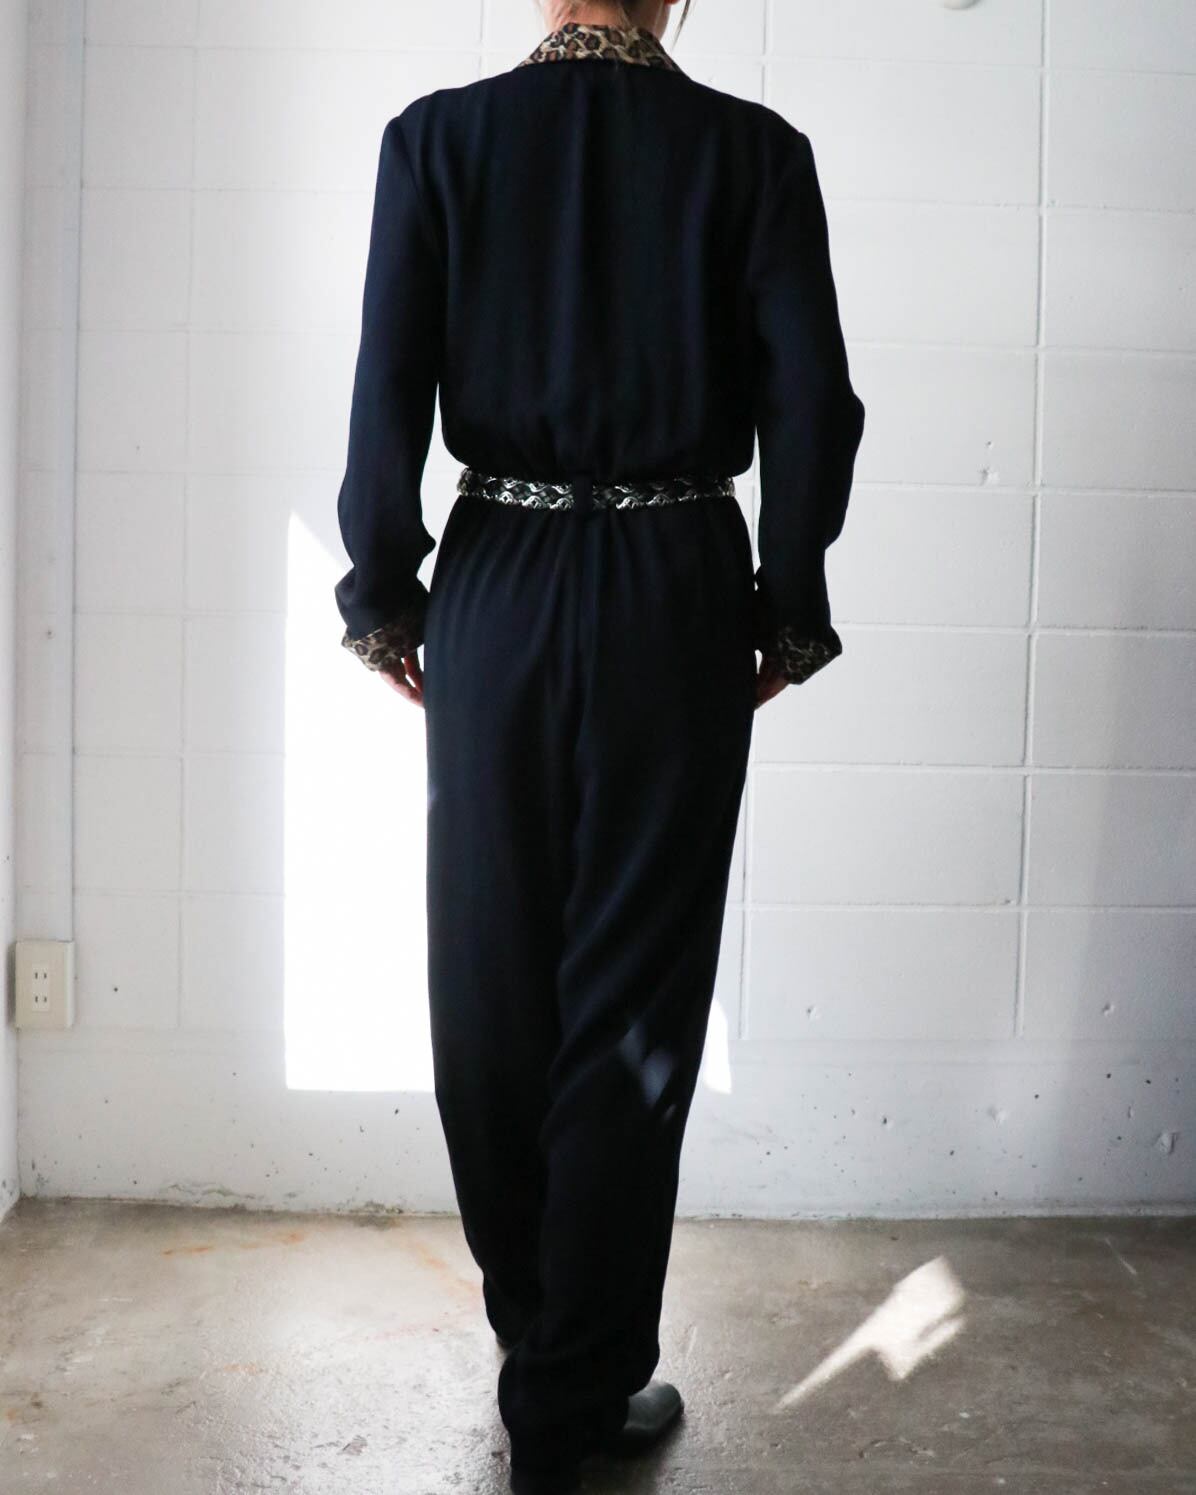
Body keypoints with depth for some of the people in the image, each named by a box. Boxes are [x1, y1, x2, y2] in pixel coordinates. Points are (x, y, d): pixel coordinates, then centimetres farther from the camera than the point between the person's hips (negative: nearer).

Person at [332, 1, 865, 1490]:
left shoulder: (437, 138, 0)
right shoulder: (753, 149, -1)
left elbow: (388, 393, -4)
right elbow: (811, 403, -5)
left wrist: (384, 597, 6)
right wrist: (787, 614, 5)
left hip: (496, 593, 1)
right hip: (680, 596, -1)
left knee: (489, 982, 14)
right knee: (634, 1002, 5)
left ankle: (536, 1332, 31)